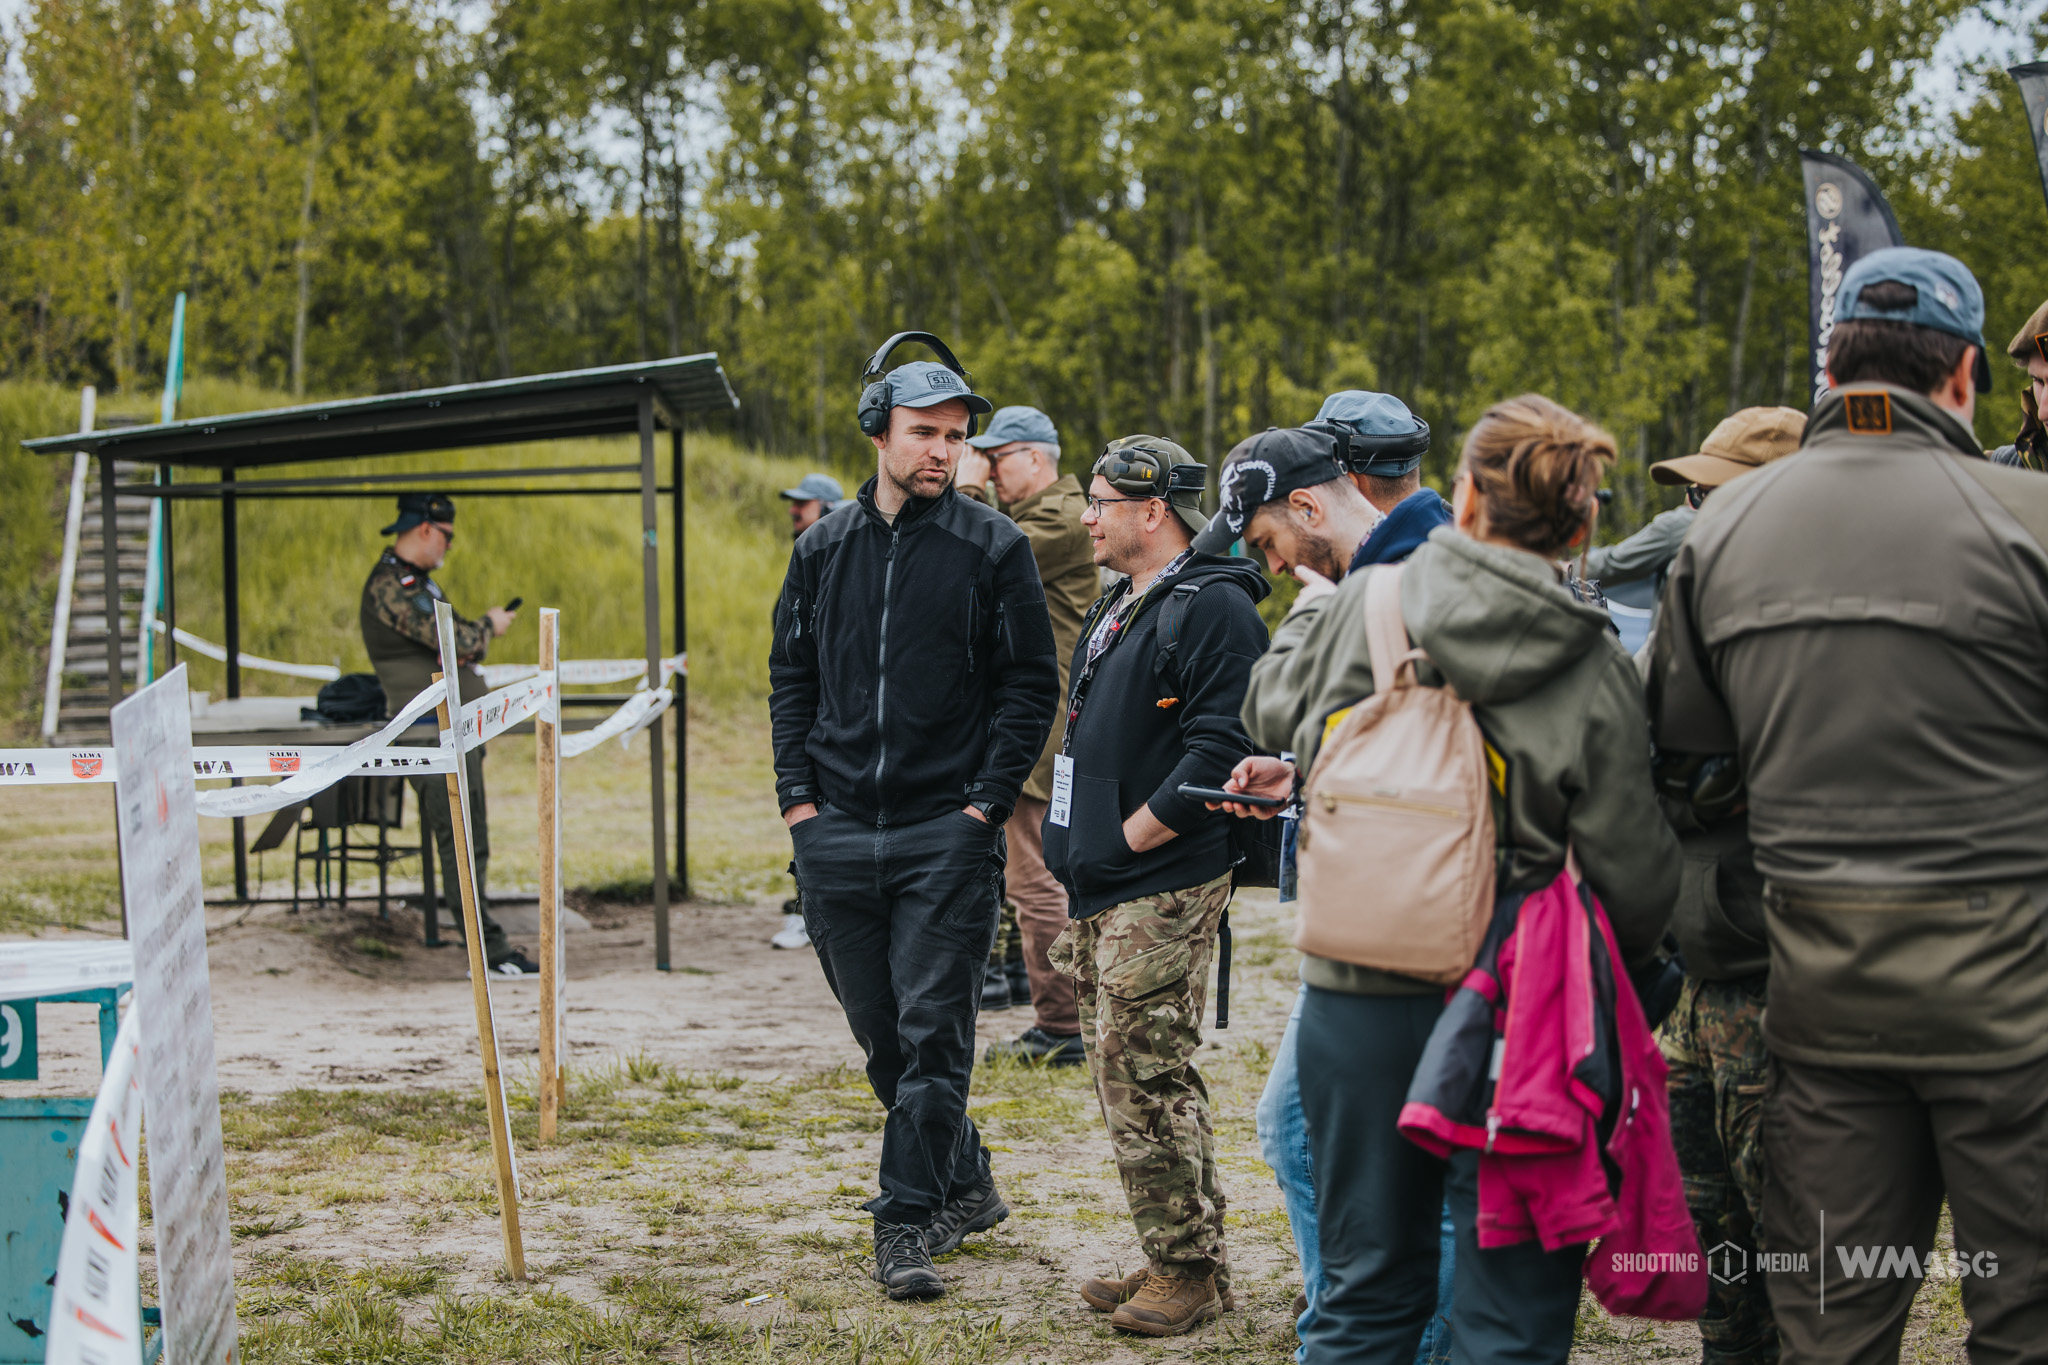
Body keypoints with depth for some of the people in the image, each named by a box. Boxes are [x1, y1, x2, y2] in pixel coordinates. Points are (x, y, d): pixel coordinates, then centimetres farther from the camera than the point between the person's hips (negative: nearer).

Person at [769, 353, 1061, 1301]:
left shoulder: (993, 548, -1)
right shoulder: (823, 548, 10)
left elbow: (1032, 684, -1)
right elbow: (789, 675, 15)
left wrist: (987, 801, -9)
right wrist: (798, 790, 3)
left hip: (947, 833, -4)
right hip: (837, 832, 4)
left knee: (933, 1032, -6)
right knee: (880, 1033, 11)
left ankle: (907, 1223, 1)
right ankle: (965, 1183, 28)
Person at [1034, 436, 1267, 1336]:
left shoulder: (1213, 609, -13)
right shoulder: (1120, 606, 19)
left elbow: (1220, 748, -22)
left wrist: (1133, 833, -17)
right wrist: (1081, 855, 15)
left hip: (1162, 892, -10)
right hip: (1102, 891, 10)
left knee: (1148, 1079, -8)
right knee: (1124, 1073, 13)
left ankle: (1189, 1270, 3)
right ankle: (1180, 1262, 22)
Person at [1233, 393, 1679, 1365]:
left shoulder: (1362, 602, -5)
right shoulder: (1595, 672, -9)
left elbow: (1270, 710, 15)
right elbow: (1633, 875, -8)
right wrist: (1629, 964, 13)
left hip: (1353, 993, 2)